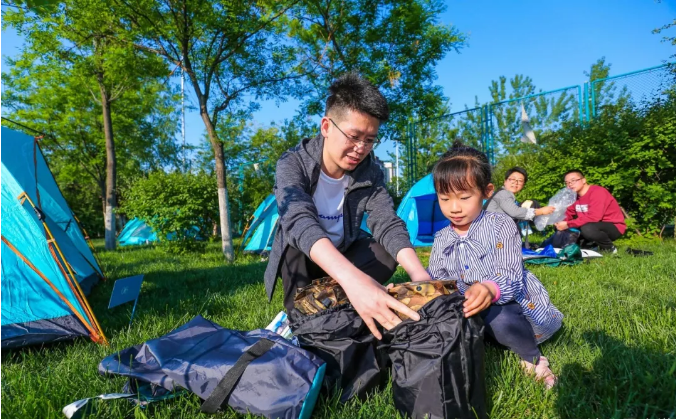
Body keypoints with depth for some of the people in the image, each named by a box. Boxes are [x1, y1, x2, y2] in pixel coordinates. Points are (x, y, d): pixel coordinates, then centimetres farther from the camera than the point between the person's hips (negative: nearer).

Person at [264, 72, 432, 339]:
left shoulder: (370, 173, -14)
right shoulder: (293, 164, -26)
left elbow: (387, 223, -24)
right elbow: (299, 221, -44)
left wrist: (419, 274, -45)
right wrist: (352, 277, -62)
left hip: (344, 256, 3)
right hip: (299, 258, -2)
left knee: (386, 252, -25)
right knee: (295, 239, -35)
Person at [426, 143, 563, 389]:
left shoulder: (500, 226, -12)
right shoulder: (442, 239, 3)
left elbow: (511, 276, -24)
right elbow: (434, 279, 4)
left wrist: (490, 290, -48)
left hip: (513, 305, -4)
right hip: (475, 312, 4)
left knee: (498, 319, -39)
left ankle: (534, 359, -8)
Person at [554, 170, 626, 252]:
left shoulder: (597, 192, -22)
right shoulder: (574, 196, 3)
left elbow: (593, 217, -34)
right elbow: (568, 214, 4)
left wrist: (568, 224, -34)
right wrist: (559, 221, -20)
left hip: (614, 227, -8)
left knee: (587, 228, -39)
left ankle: (610, 248, -10)